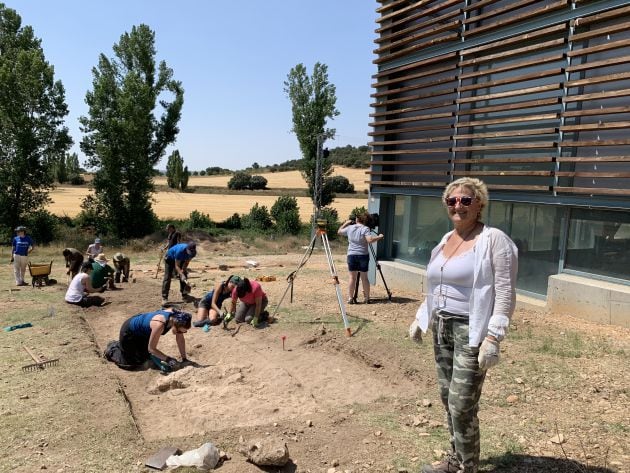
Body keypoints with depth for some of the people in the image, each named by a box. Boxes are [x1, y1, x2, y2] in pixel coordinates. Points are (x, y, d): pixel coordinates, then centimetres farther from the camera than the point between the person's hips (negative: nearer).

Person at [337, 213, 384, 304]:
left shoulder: (349, 228, 4)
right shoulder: (365, 229, -6)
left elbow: (339, 231, 20)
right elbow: (370, 240, -20)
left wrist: (346, 223, 31)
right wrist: (379, 237, -5)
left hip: (351, 255, 2)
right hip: (363, 255, -2)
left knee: (352, 277, 5)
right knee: (364, 277, 7)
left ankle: (351, 298, 5)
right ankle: (366, 298, 12)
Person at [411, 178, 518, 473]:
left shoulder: (494, 240, -11)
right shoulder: (446, 239, 12)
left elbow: (505, 293, -15)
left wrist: (493, 338, -21)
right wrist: (421, 317, 20)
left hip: (471, 330, -7)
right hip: (441, 327, 7)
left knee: (461, 405, -4)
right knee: (447, 397, 14)